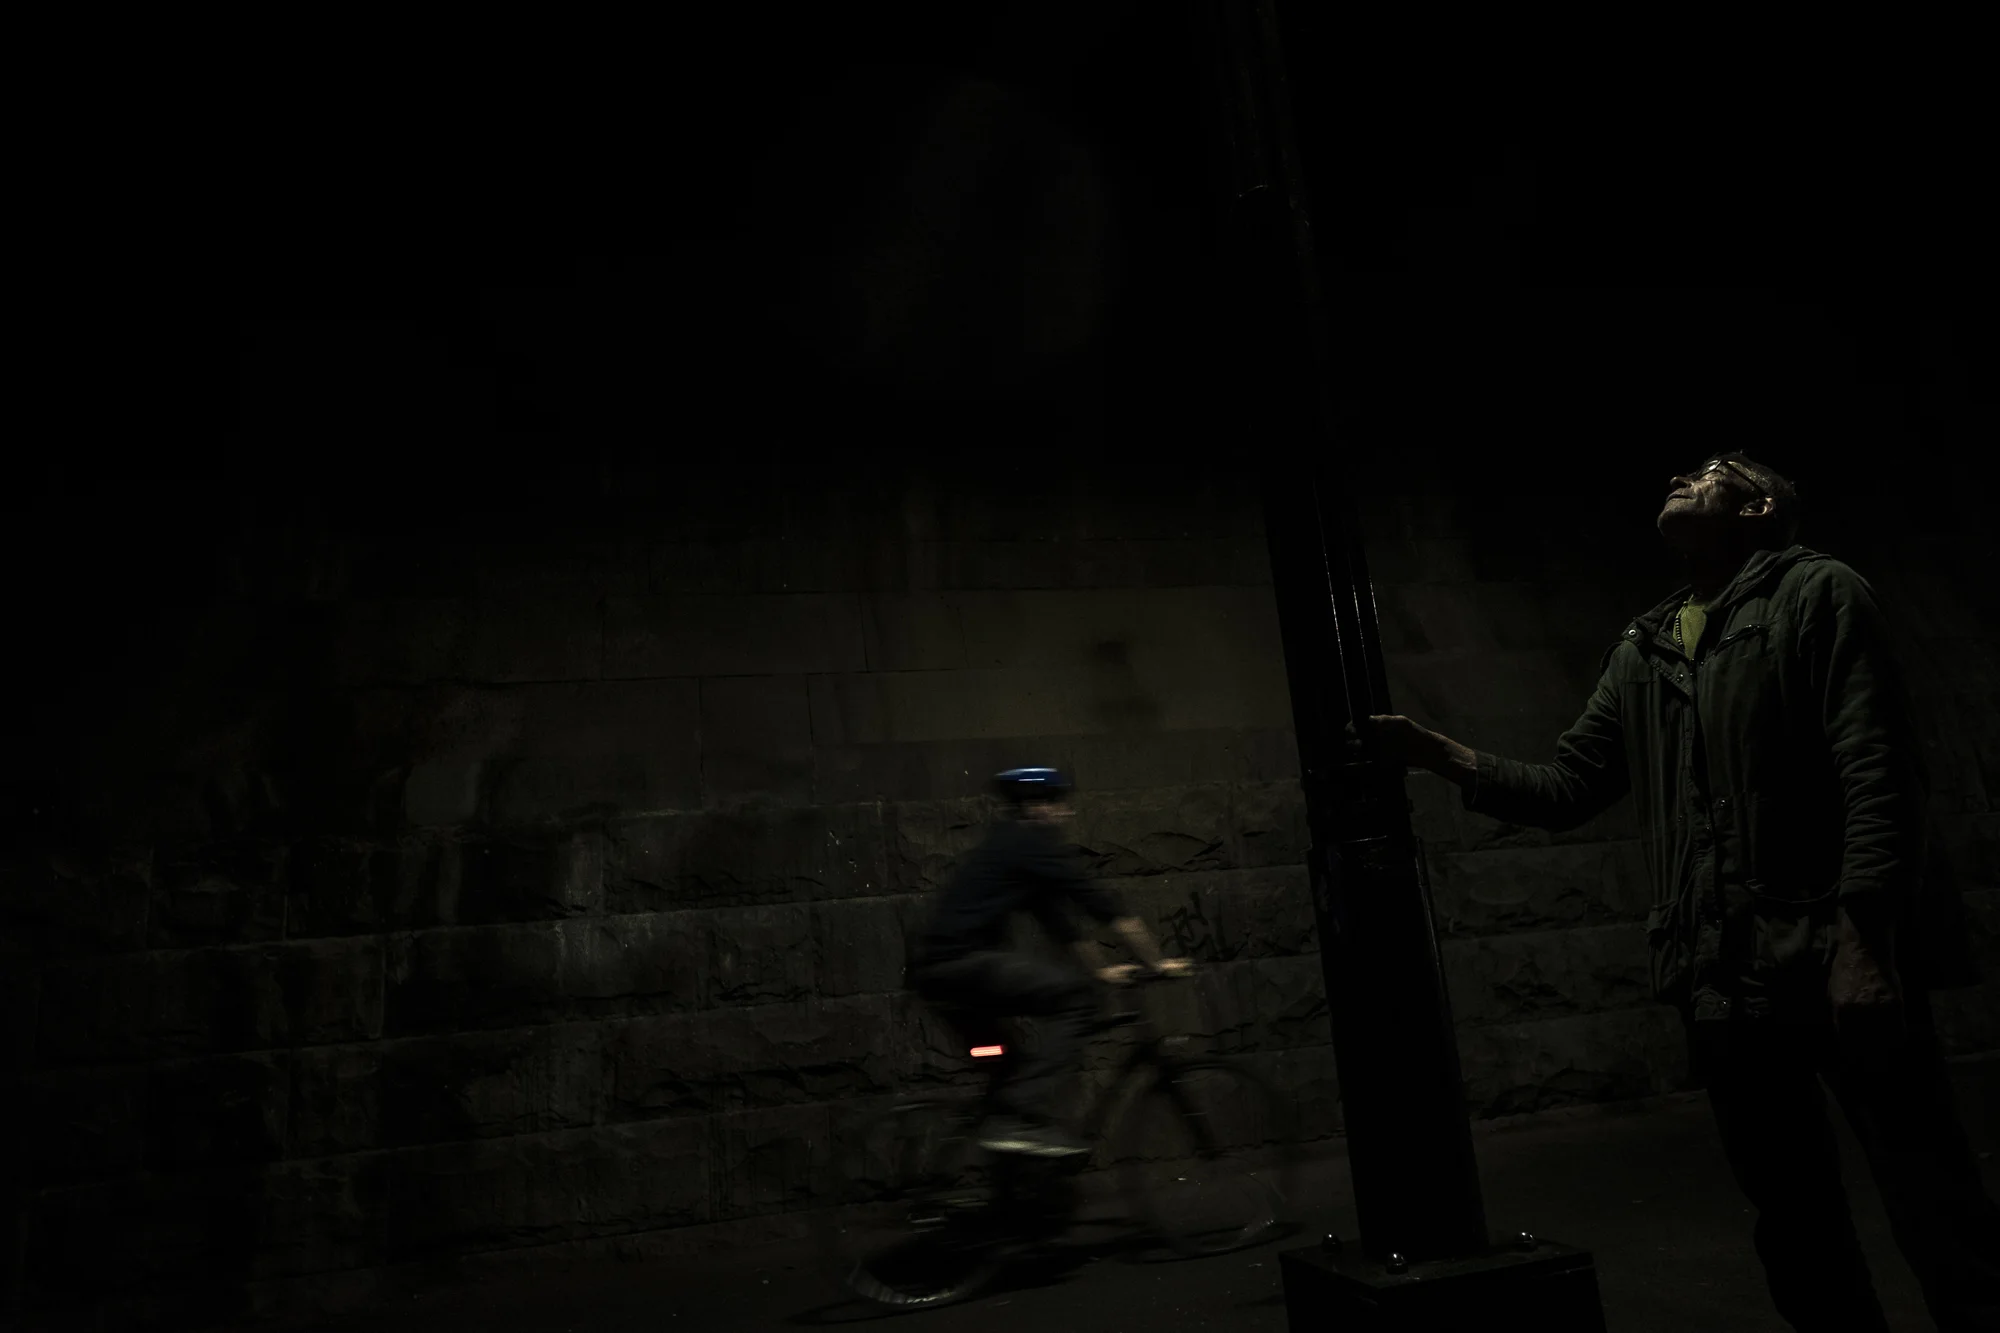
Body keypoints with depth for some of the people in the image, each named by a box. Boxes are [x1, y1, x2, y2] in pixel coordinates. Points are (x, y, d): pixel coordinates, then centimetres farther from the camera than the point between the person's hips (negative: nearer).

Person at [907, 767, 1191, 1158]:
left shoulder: (1006, 844, 22)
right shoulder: (1035, 844, -7)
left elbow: (1058, 918, 28)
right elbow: (1109, 910, -6)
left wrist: (1100, 969, 33)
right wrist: (1157, 962, 3)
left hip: (929, 968, 10)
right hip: (961, 963, -10)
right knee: (1075, 996, -15)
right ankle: (1025, 1121, -17)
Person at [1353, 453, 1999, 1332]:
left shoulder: (1817, 594, 2)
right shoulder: (1639, 658, 17)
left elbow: (1879, 775, -9)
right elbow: (1567, 788, 16)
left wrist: (1866, 941, -17)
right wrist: (1440, 754, 4)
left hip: (1834, 962, -5)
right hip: (1724, 984, 5)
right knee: (1795, 1226, 13)